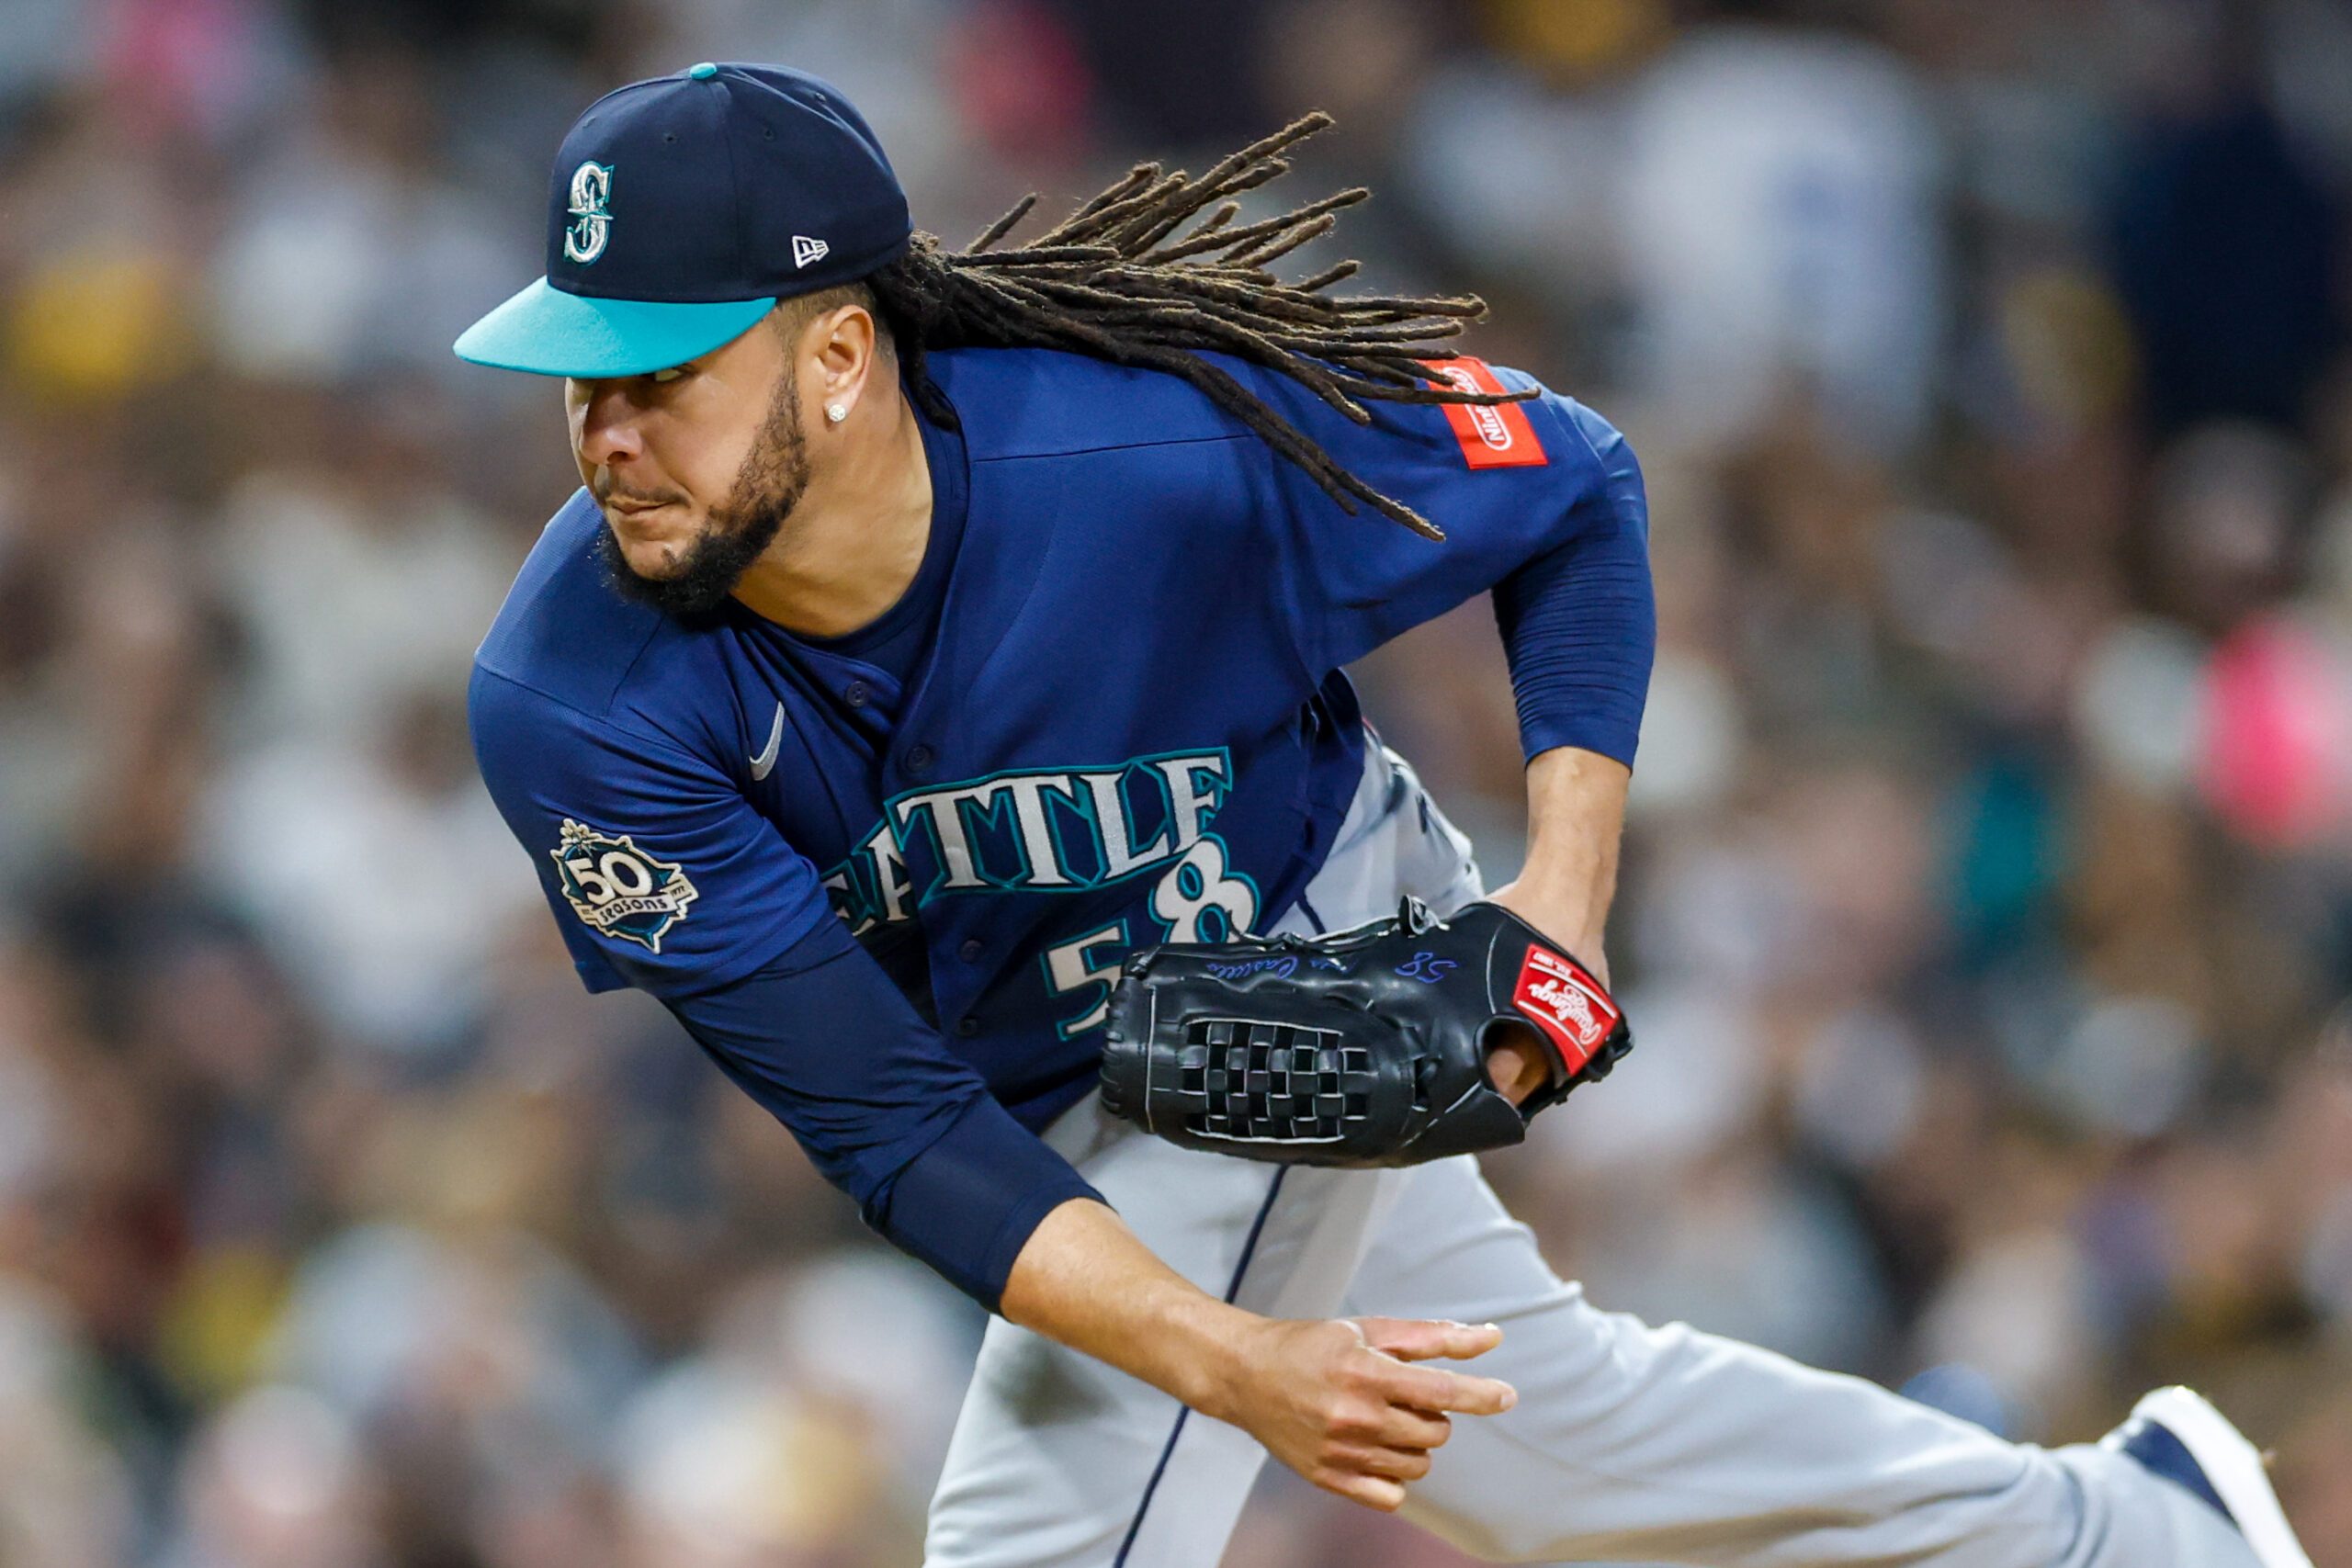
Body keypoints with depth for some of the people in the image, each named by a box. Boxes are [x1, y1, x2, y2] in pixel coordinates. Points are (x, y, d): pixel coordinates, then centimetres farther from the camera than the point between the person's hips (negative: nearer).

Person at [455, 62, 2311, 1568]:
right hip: (1038, 1082, 4)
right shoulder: (575, 710, -31)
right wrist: (1232, 1364, -39)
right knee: (1537, 1419, 22)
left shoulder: (1166, 459, -35)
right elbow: (890, 1130, -28)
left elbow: (1579, 492, -14)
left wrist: (1563, 899, -23)